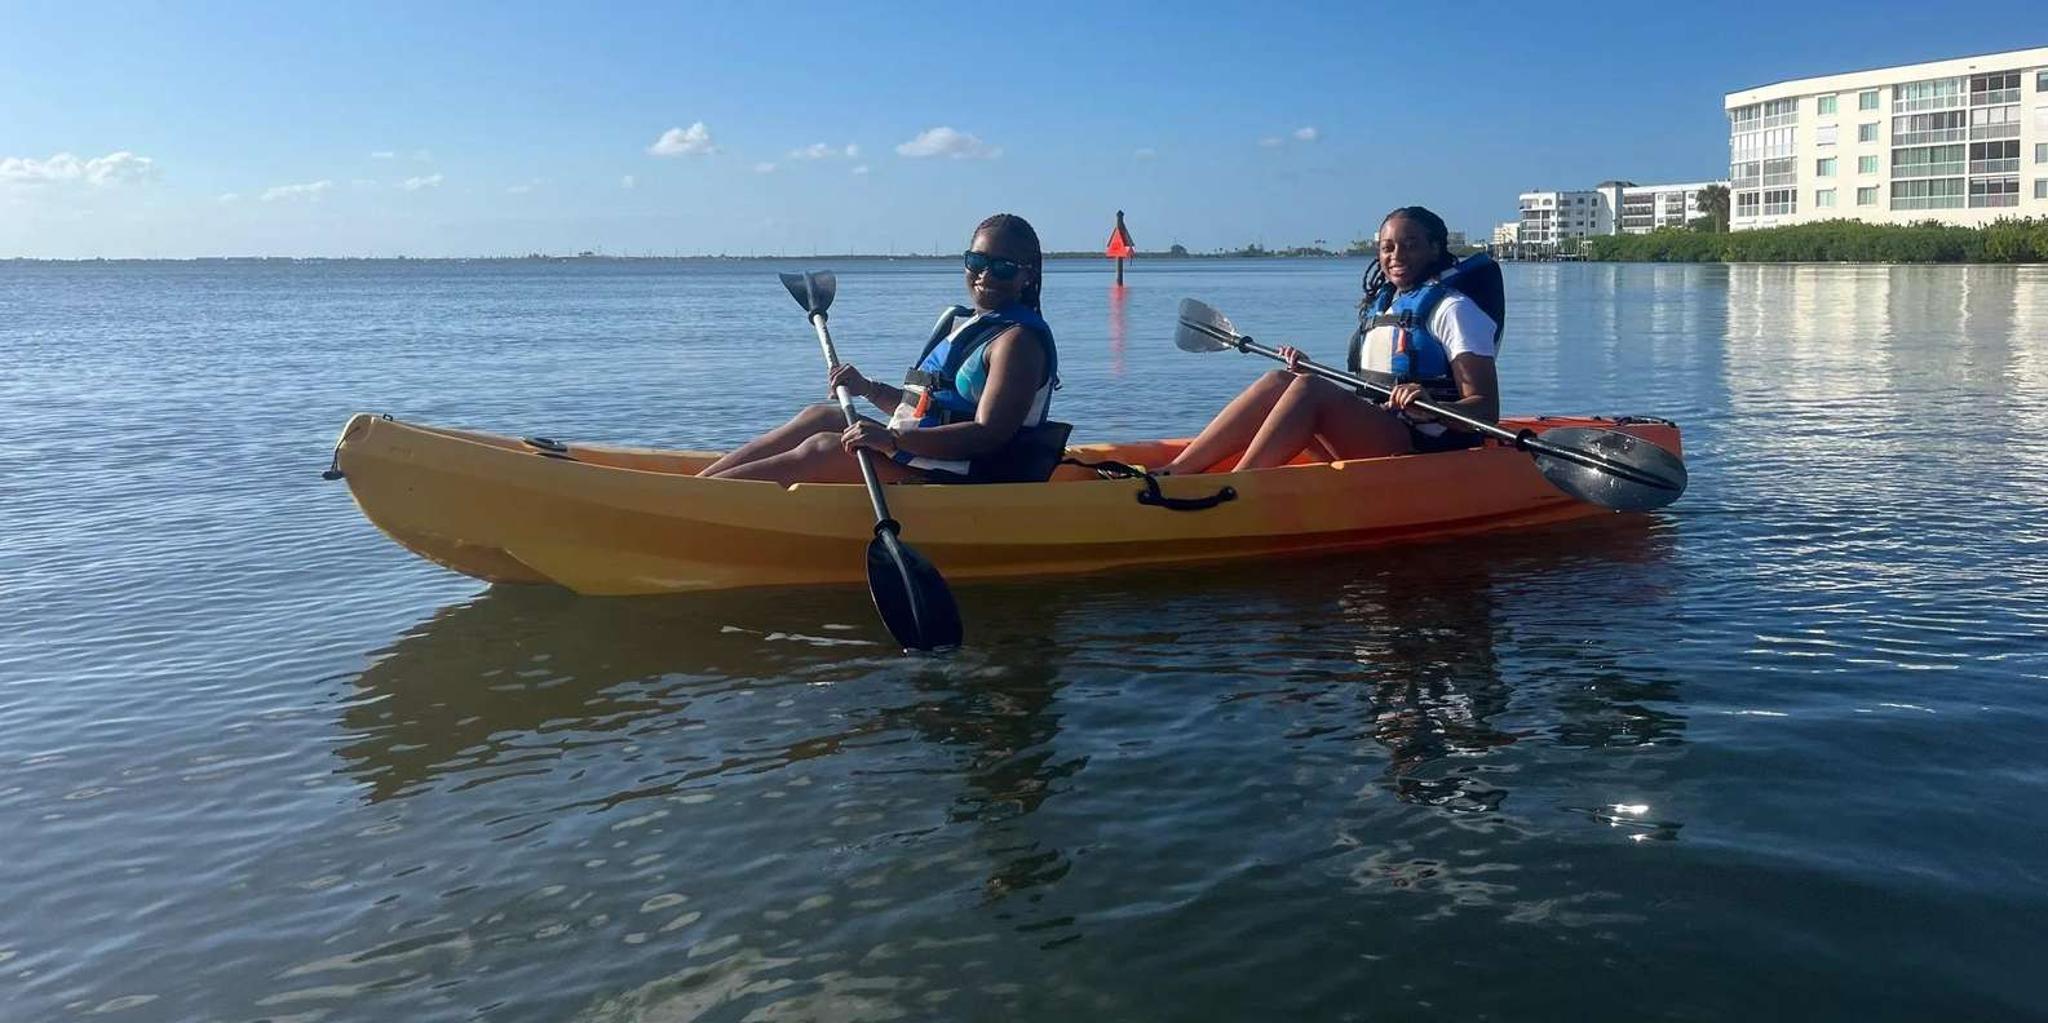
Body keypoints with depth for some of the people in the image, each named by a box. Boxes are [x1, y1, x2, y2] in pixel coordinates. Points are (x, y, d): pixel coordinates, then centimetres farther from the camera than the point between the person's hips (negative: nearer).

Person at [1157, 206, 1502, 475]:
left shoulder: (1454, 308, -3)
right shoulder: (1381, 304, 20)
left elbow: (1486, 410, -11)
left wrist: (1429, 407, -30)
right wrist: (1310, 370, 10)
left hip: (1427, 450, -7)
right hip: (1371, 439, 7)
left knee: (1309, 389, -26)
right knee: (1279, 381, -12)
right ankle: (1171, 473, -22)